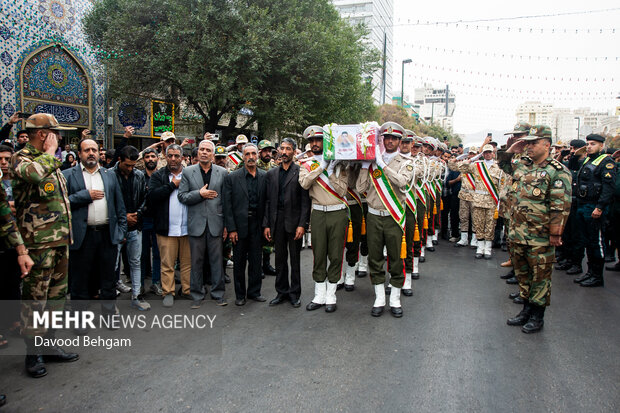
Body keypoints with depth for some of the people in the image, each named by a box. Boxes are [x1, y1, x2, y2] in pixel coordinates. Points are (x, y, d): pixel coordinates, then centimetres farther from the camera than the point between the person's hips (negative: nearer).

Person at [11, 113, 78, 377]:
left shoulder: (50, 162, 18)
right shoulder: (21, 158, -8)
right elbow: (34, 173, -36)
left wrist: (68, 235, 22)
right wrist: (49, 152, -17)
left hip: (60, 241, 9)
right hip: (38, 243, -9)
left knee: (56, 296, 15)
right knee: (35, 300, 1)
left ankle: (50, 346, 27)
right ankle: (33, 353, 13)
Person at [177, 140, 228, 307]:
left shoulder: (222, 172, 5)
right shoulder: (188, 172, 5)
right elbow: (182, 196, 0)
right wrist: (200, 194, -14)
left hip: (216, 223, 0)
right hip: (196, 223, 0)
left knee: (217, 259, 5)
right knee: (196, 260, 7)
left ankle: (218, 293, 18)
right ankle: (197, 294, 19)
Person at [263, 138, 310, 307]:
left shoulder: (300, 171, -3)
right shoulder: (271, 173, 10)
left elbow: (305, 200, -7)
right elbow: (267, 201, 10)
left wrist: (302, 224, -13)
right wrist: (266, 224, 5)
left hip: (294, 221, -4)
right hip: (277, 222, 4)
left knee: (295, 259, 6)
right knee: (279, 258, 11)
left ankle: (295, 293, 18)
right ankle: (282, 292, 23)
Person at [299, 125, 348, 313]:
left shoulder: (338, 163, 4)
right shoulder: (307, 165, 9)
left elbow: (342, 190, -6)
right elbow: (304, 184, -12)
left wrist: (331, 172, -12)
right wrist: (322, 166, -13)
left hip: (337, 213, -1)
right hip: (318, 214, 2)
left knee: (335, 255, 3)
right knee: (319, 255, 7)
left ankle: (331, 296, 14)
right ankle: (319, 296, 18)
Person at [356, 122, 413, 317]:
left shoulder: (405, 163, 2)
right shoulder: (371, 162, 7)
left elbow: (402, 181, -20)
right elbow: (360, 188, 0)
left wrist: (382, 164, -18)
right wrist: (365, 165, -6)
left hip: (394, 217, -2)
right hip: (374, 217, 2)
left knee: (396, 260, 5)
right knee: (375, 259, 8)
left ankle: (395, 300, 20)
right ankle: (379, 299, 21)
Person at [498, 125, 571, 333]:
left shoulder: (558, 172, -11)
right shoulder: (522, 165, 9)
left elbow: (561, 206, -14)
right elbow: (503, 164, 30)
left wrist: (555, 234, -15)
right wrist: (510, 151, 10)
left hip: (540, 237, -7)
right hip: (517, 232, 7)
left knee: (540, 276, 6)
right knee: (522, 273, 17)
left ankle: (537, 316, 19)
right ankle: (526, 309, 32)